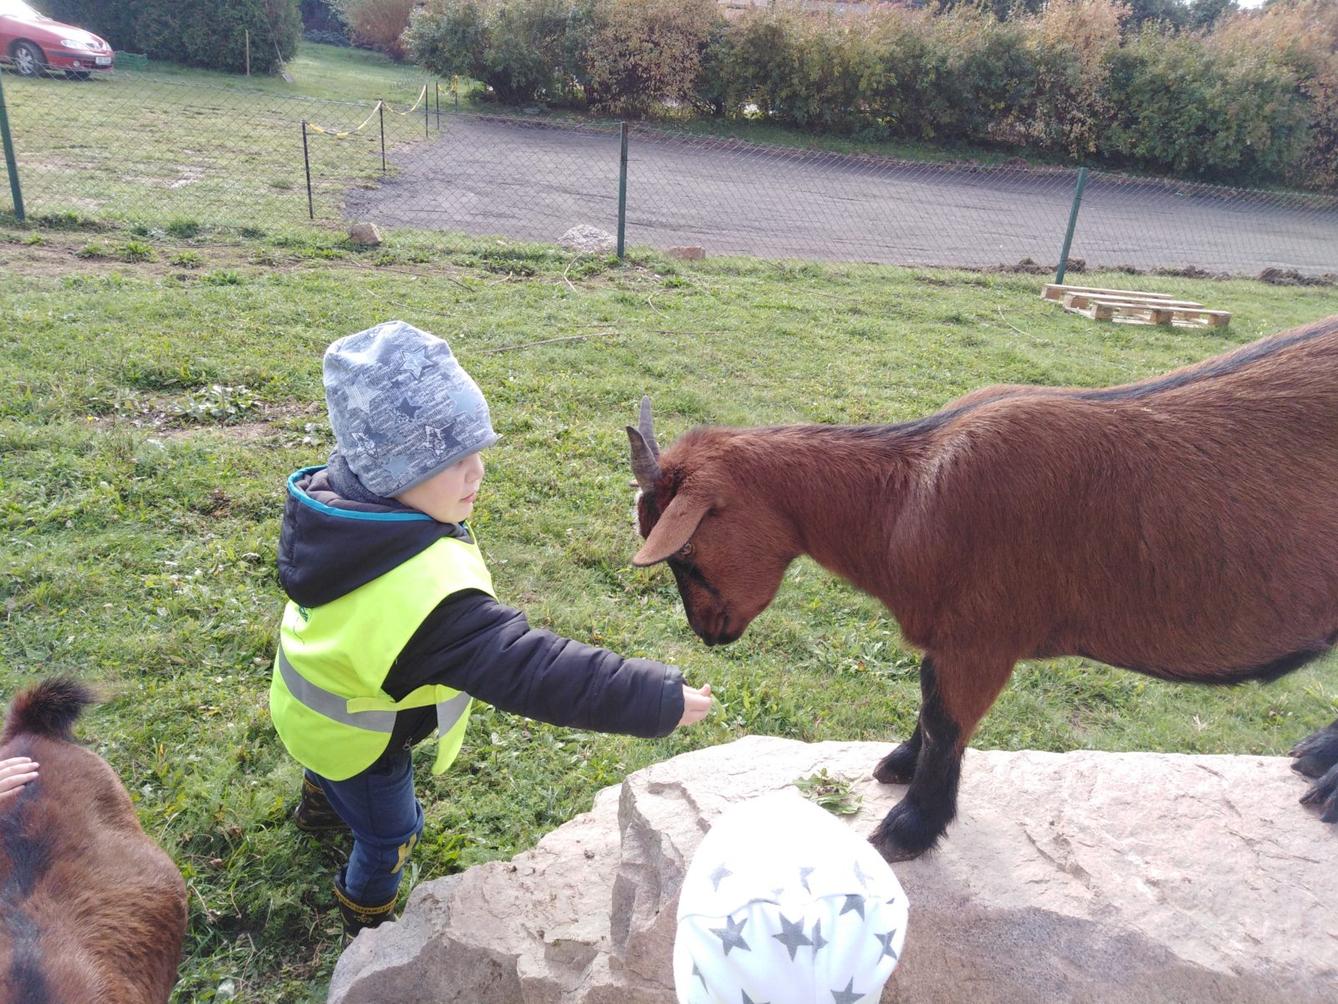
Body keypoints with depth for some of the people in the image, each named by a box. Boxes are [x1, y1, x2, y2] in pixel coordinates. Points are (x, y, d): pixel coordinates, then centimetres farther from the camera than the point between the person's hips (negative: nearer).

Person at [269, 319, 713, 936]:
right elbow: (527, 669, -50)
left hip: (307, 700, 8)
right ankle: (367, 916, 53)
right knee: (389, 834, 23)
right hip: (356, 742, -7)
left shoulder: (331, 496, -21)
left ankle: (321, 804, 74)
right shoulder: (429, 589, -49)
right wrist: (658, 698, -47)